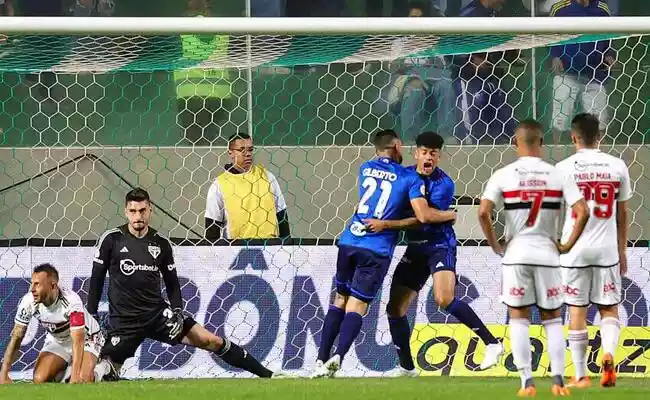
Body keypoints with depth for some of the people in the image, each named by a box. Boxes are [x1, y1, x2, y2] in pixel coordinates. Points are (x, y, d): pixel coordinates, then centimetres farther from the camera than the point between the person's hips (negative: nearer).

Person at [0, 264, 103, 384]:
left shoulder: (71, 301, -36)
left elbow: (78, 341, -40)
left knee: (82, 380, -28)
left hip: (86, 337, -4)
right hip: (56, 341, 4)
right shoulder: (29, 301, -22)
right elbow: (16, 338, -17)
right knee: (39, 380, -15)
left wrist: (75, 377, -49)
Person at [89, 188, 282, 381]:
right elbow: (96, 280, 1)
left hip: (158, 313, 2)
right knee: (104, 370, -16)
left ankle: (265, 374, 0)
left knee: (211, 341, -6)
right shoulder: (111, 239, -5)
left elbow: (172, 283, 12)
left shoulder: (161, 243, 3)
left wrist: (177, 312, -2)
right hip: (123, 320, -2)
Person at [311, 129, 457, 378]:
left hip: (348, 242, 4)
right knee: (357, 306, -3)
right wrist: (449, 215, 9)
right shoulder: (410, 178, 0)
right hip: (377, 249, -4)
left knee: (340, 300, 15)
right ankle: (338, 356, -24)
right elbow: (423, 216, -9)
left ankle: (321, 361, 7)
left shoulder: (365, 169, 15)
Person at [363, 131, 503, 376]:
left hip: (439, 245, -7)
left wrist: (386, 225, -25)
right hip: (415, 250, 7)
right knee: (395, 308, 4)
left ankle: (492, 343, -19)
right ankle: (406, 368, 17)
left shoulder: (443, 184, -15)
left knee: (445, 300, -27)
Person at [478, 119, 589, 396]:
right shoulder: (558, 176, -2)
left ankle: (527, 382, 1)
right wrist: (567, 245, 2)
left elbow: (483, 212, -14)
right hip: (547, 254, 1)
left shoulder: (503, 175, -4)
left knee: (518, 319, 7)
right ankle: (558, 381, 5)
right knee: (552, 319, 11)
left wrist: (495, 245, -2)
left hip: (515, 254, -1)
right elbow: (582, 212, -9)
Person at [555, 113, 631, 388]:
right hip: (607, 249, 1)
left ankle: (580, 376, 7)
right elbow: (622, 214, 9)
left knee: (577, 311, 5)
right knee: (609, 308, 10)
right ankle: (609, 353, -16)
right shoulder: (617, 166, 2)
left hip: (574, 249, -1)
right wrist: (622, 252, 18)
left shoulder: (564, 169, -4)